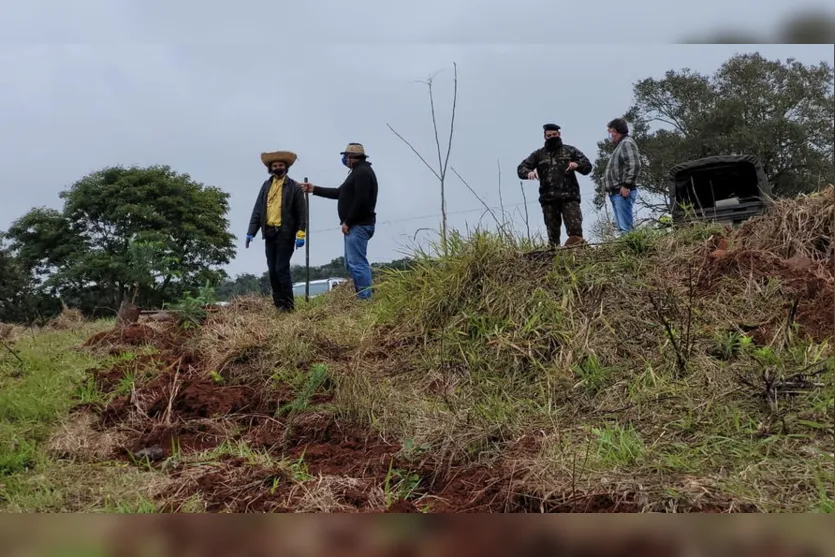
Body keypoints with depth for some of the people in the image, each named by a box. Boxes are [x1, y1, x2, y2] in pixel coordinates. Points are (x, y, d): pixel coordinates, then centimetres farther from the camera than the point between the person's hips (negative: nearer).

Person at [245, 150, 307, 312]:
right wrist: (251, 232, 4)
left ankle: (289, 305, 0)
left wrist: (300, 233, -12)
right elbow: (257, 210, 10)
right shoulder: (266, 185, 13)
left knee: (282, 268, -9)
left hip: (285, 233, -5)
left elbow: (301, 213, -3)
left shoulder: (294, 187, 0)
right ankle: (279, 304, 14)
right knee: (272, 271, 6)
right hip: (269, 233, 5)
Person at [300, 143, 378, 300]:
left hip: (358, 226, -11)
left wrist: (347, 222, -18)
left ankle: (365, 299, -15)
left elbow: (361, 201, -22)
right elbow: (339, 193, 28)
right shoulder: (358, 172, 22)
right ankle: (362, 297, 13)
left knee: (357, 263, -14)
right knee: (351, 263, 12)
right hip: (354, 225, 11)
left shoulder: (363, 172, -12)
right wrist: (314, 189, 27)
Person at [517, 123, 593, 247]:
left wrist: (577, 165, -14)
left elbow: (588, 166, 10)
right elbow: (521, 168, 10)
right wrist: (529, 172, -15)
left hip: (569, 196, -1)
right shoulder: (538, 154, 16)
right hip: (548, 198, 2)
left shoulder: (570, 150, 14)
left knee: (575, 230, -13)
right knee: (552, 231, 2)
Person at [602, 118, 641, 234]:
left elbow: (634, 165, -19)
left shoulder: (627, 143, -7)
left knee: (625, 227, -14)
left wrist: (626, 185, -21)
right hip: (615, 192, 11)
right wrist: (610, 189, 19)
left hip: (623, 192, -11)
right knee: (621, 226, 10)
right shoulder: (620, 145, 24)